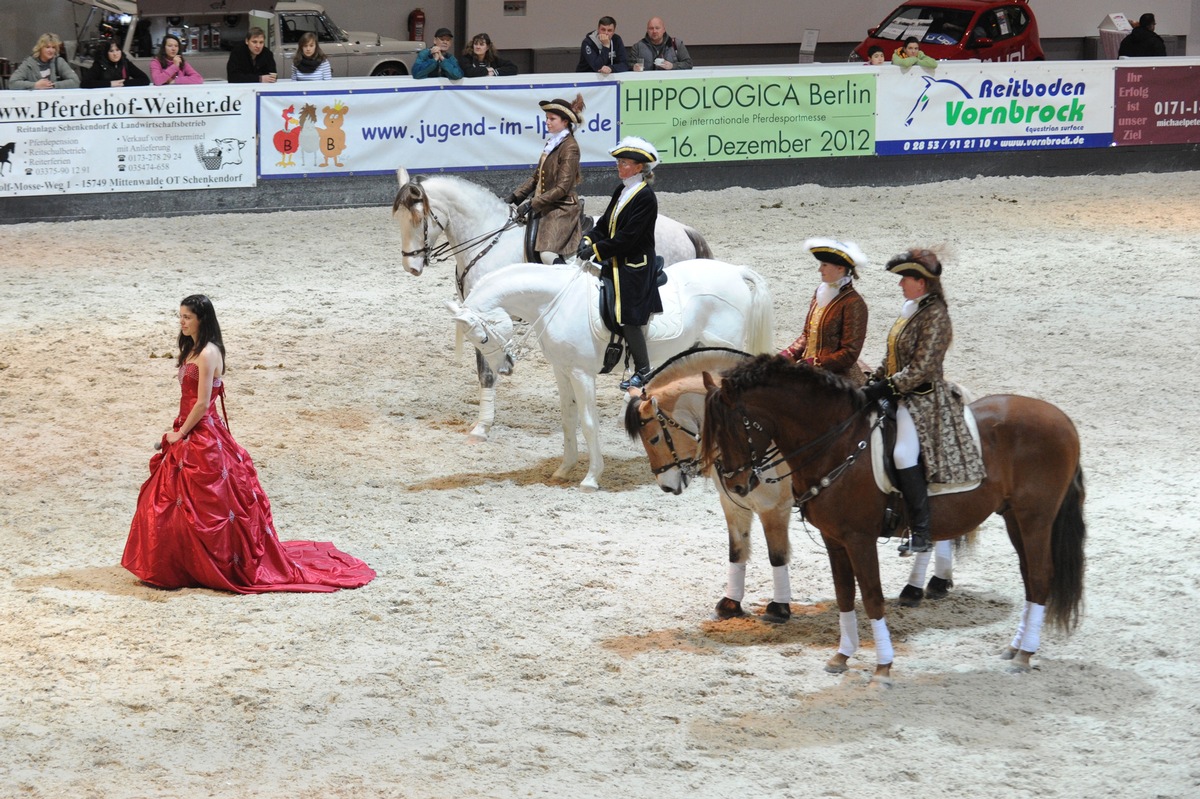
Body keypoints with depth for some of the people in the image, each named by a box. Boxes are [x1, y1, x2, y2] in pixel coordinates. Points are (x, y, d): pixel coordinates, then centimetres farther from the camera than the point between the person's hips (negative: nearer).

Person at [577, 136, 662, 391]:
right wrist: (589, 239, -5)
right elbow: (606, 223, 14)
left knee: (628, 317, -3)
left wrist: (597, 250, -20)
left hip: (634, 268, -9)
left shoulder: (645, 197, -18)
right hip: (616, 264, 9)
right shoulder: (622, 190, 11)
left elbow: (628, 237, -22)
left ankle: (643, 371, 8)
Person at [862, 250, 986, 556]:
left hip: (924, 397, -11)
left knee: (904, 453, -25)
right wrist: (875, 380, 8)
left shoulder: (934, 315, -16)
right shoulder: (909, 308, 13)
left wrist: (887, 387, -21)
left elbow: (922, 367, -21)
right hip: (901, 394, 11)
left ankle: (920, 533, -23)